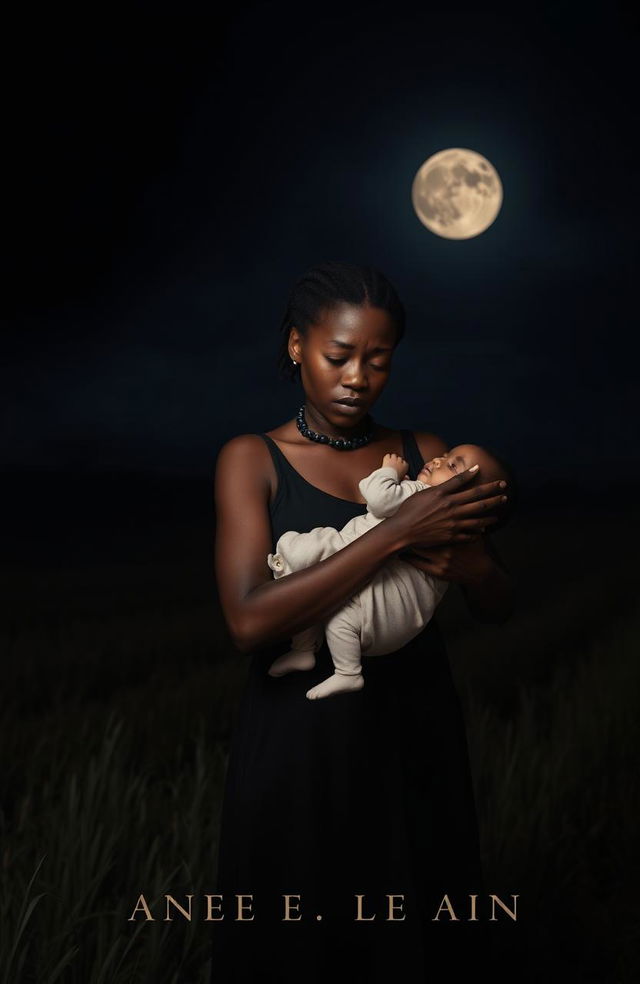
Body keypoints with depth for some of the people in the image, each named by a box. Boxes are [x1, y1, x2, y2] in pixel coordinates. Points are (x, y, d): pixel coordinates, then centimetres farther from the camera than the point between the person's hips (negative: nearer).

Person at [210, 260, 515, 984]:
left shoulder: (424, 456, 4)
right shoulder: (253, 460, -5)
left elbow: (498, 606, 7)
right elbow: (249, 620, -20)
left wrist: (460, 562, -17)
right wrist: (397, 534, -24)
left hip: (416, 729, 3)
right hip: (302, 738, -3)